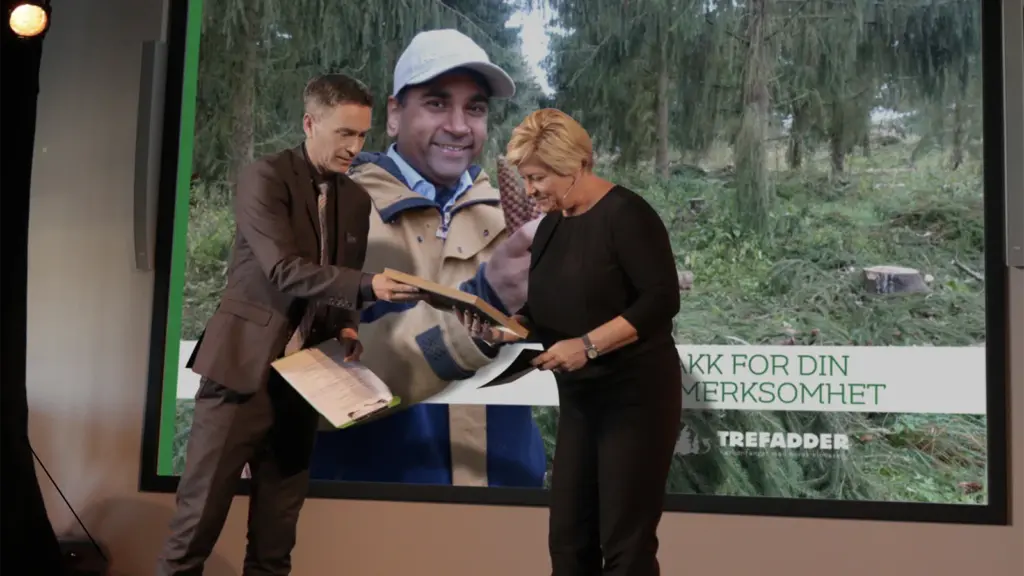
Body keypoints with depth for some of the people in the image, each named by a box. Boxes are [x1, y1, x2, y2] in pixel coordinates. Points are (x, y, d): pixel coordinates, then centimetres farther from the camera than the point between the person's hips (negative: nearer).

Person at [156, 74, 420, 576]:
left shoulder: (356, 199, 12)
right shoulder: (264, 177, -8)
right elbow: (283, 269, -20)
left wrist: (347, 327, -1)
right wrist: (369, 286, -30)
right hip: (245, 366, -5)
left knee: (277, 530, 9)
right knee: (199, 519, -2)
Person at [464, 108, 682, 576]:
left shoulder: (625, 213, -14)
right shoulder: (551, 225, 9)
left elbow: (662, 300, -20)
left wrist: (588, 345, -26)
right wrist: (504, 328, -5)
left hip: (636, 397, -7)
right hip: (578, 400, 8)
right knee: (568, 537, 9)